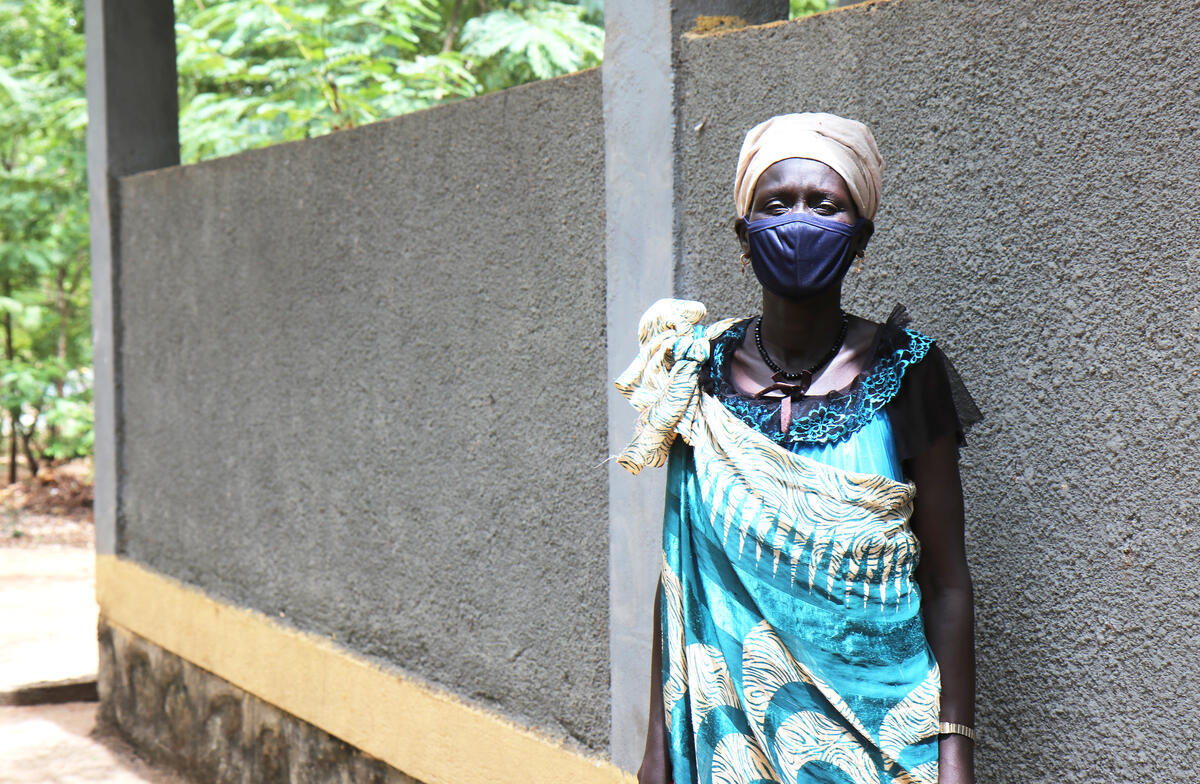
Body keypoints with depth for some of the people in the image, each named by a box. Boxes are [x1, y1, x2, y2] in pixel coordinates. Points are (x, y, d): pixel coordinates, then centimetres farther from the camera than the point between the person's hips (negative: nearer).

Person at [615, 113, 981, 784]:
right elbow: (677, 572, 5)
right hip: (731, 725, 2)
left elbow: (947, 584, -5)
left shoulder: (904, 372, -7)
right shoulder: (703, 373, 0)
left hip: (875, 724, -2)